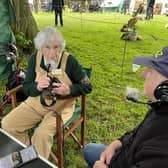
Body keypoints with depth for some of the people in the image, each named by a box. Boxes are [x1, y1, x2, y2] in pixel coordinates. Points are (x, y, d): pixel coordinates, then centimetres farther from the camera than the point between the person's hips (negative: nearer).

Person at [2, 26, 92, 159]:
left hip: (60, 106, -4)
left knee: (42, 134, -26)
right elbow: (26, 87, -2)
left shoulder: (70, 61, -17)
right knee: (7, 125, -4)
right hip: (36, 102, 5)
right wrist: (37, 87, -25)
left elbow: (87, 86, -9)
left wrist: (68, 90, -27)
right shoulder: (35, 58, -7)